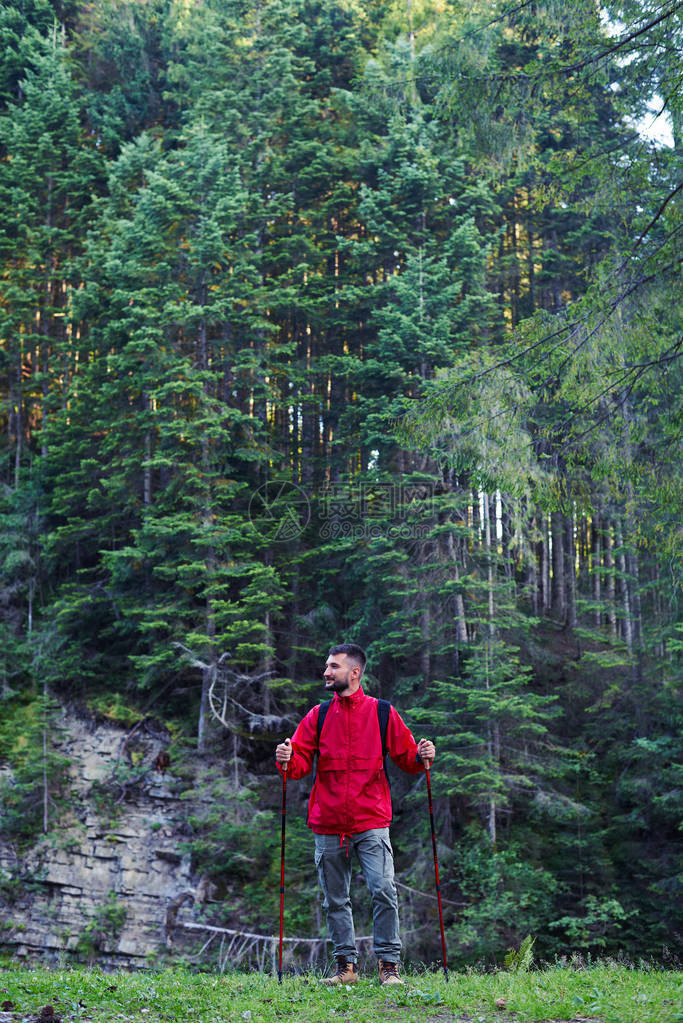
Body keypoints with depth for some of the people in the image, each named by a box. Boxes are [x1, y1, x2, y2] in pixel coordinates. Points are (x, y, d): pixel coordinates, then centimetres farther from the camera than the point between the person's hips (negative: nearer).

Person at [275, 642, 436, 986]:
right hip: (329, 826, 3)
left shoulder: (382, 713, 4)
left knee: (383, 890, -13)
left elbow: (405, 755, 6)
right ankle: (346, 966, 21)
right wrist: (287, 761, -18)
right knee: (335, 900, 9)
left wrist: (421, 757, -15)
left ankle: (388, 965, -1)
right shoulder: (318, 716, 9)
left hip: (371, 823, -3)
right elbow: (301, 760, 3)